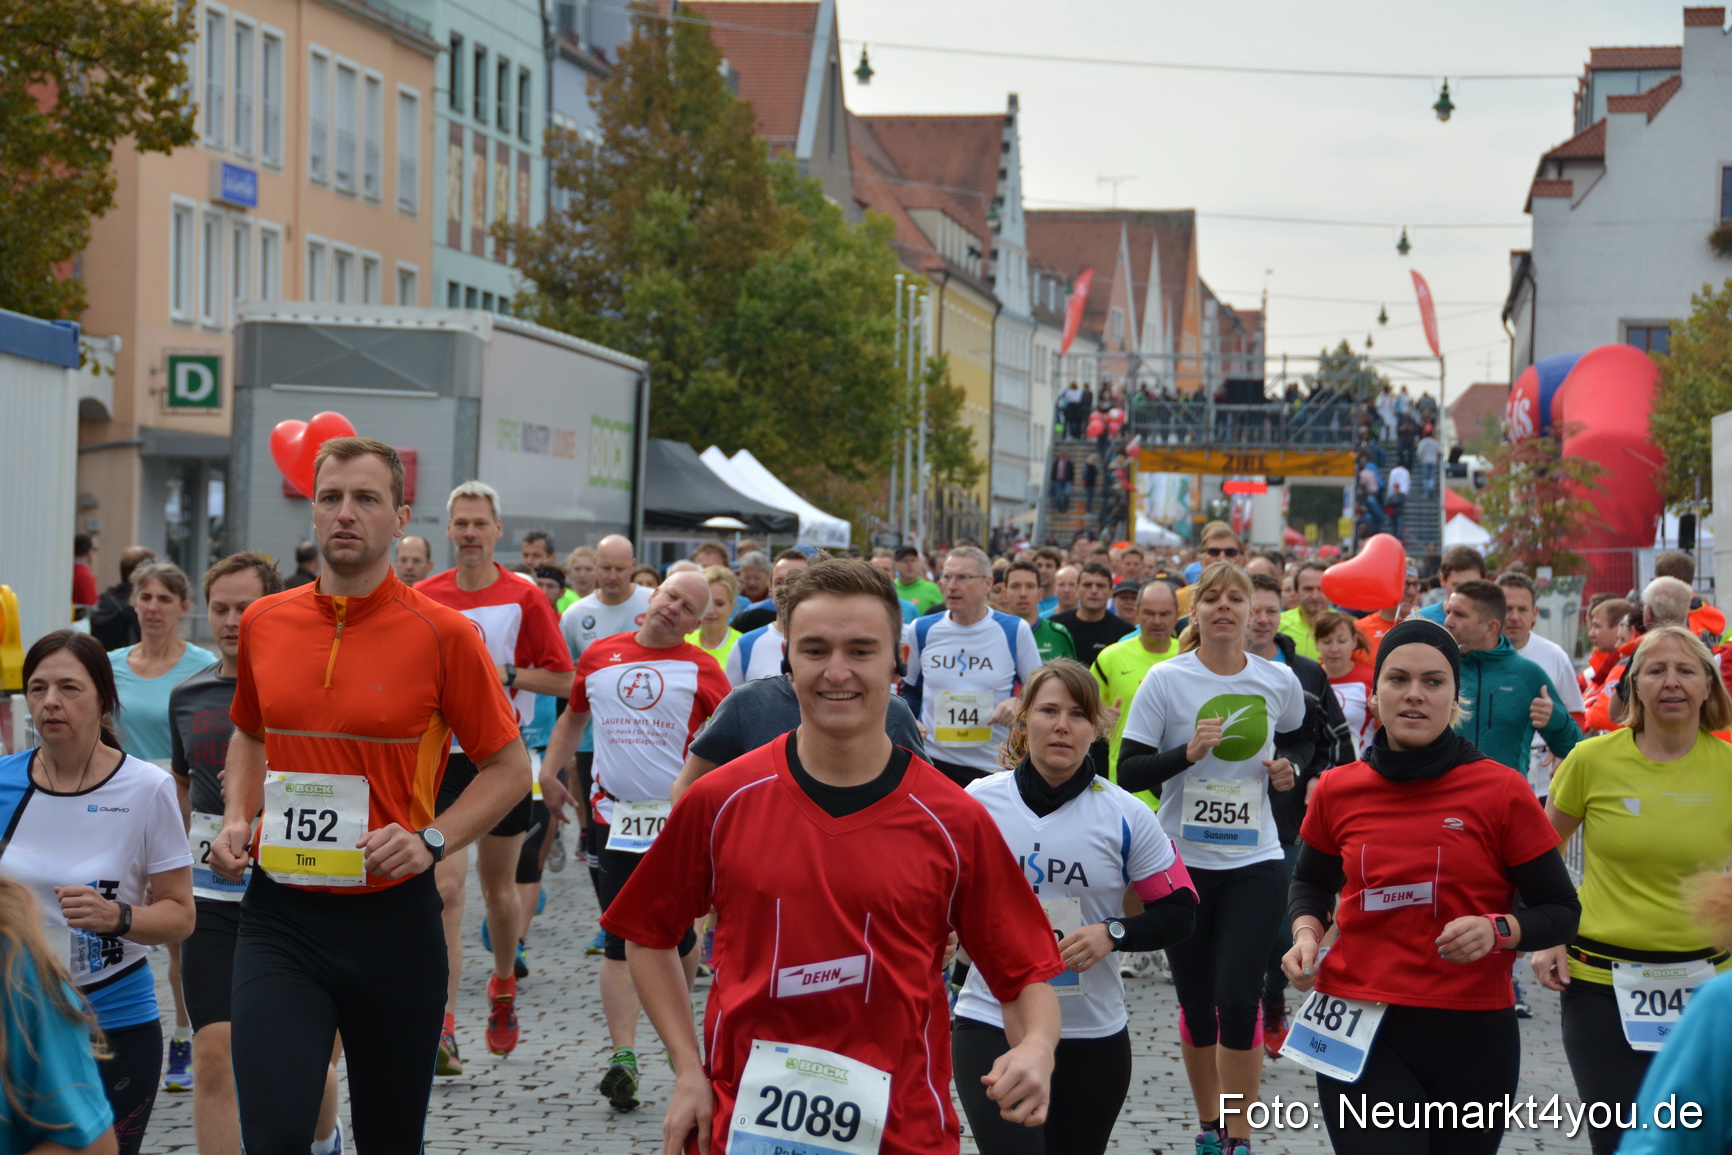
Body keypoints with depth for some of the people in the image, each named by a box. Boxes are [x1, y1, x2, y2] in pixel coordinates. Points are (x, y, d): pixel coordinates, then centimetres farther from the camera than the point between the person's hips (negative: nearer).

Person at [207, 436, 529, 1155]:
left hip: (393, 917, -2)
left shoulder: (443, 633, -7)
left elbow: (509, 766, 0)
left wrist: (430, 840, -14)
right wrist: (236, 820, 5)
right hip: (280, 915, 2)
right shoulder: (264, 622, 5)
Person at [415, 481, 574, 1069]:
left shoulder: (524, 597, -3)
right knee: (446, 888, -12)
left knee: (499, 889, 13)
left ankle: (503, 987, 41)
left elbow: (563, 680, -4)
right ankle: (443, 1027, -13)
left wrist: (505, 674, -17)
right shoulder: (423, 598, 2)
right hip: (442, 755, 0)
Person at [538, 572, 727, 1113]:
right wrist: (548, 773, 12)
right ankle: (623, 1055, -8)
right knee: (620, 939, -5)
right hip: (617, 814, 2)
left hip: (681, 818, -1)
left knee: (676, 933, 5)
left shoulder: (701, 669, -1)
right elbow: (573, 716, 22)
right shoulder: (599, 656, 8)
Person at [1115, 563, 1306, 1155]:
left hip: (1254, 862, 0)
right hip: (1182, 860, 0)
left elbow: (1299, 737, 22)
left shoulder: (1279, 680, 1)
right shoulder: (1166, 679, -7)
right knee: (1196, 1001, 8)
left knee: (1238, 997, -10)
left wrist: (1289, 767, 1)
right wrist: (1187, 753, -23)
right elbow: (1128, 773, -8)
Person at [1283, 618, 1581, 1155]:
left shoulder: (1502, 792, -5)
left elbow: (1561, 913, 2)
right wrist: (1306, 933, 1)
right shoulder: (1337, 790, 2)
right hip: (1359, 1034, 1)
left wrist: (1499, 931, -17)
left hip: (1471, 1035, 0)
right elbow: (1311, 884, 22)